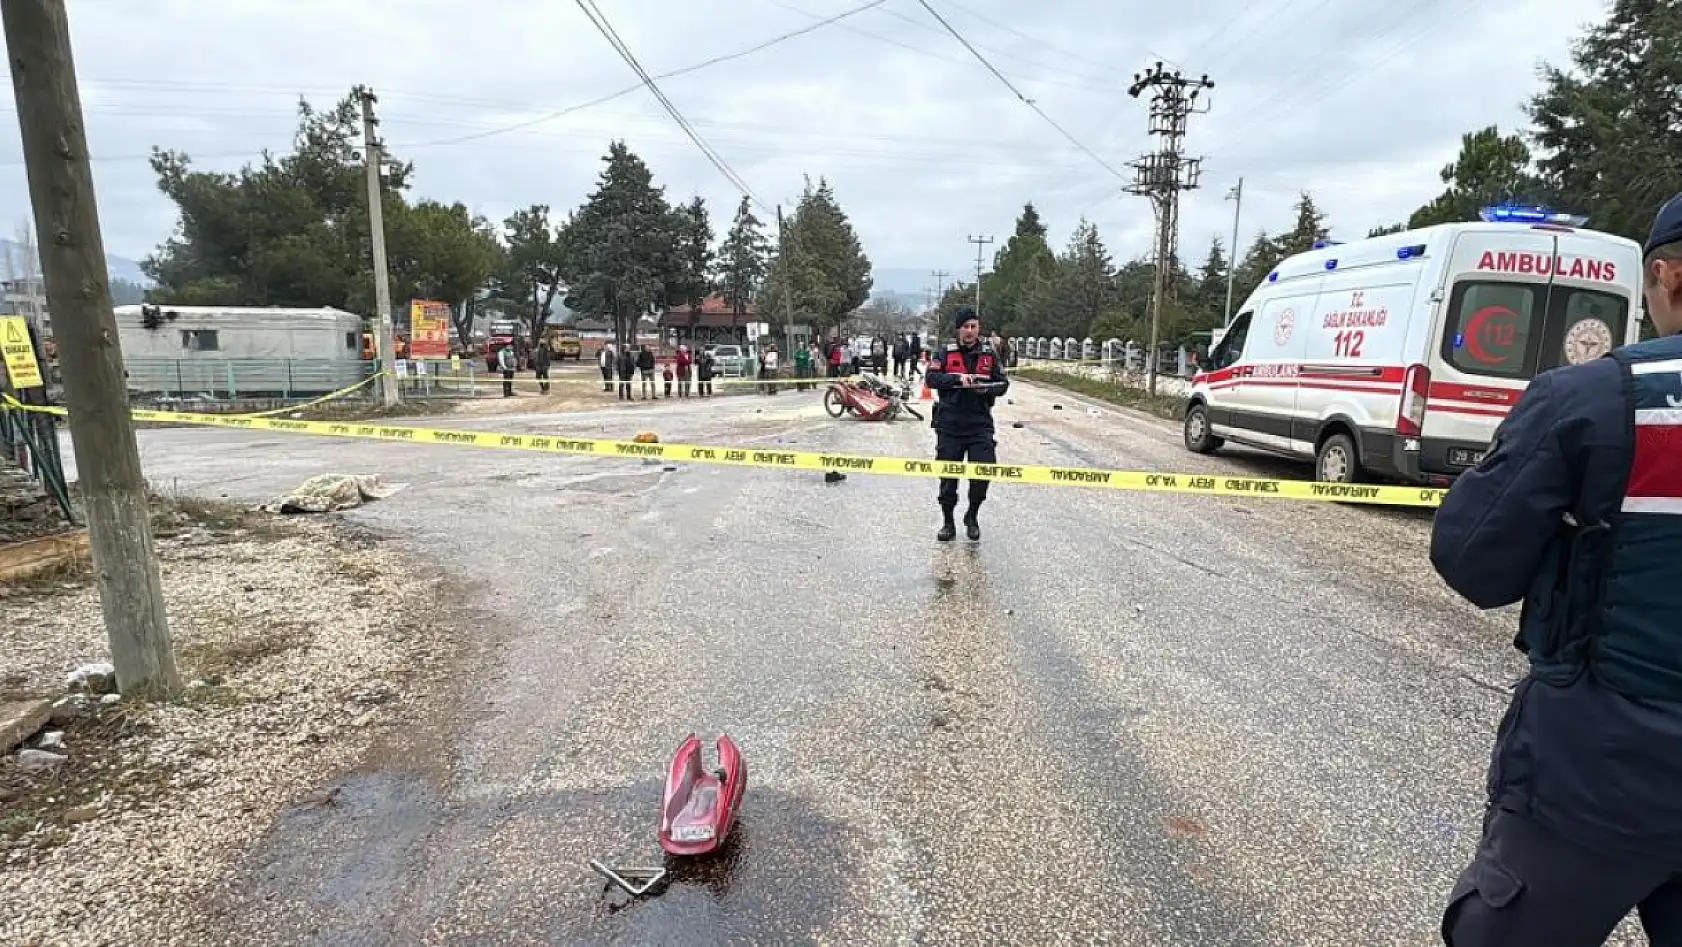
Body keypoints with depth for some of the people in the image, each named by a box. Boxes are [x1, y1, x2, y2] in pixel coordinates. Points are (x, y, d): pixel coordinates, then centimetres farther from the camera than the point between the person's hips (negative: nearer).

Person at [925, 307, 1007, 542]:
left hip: (980, 425, 1)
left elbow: (1002, 384, 8)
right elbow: (932, 378, -7)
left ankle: (972, 515, 19)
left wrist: (986, 388, -13)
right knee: (948, 475, 6)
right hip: (949, 425, 0)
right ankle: (948, 522, 22)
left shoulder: (990, 354, 8)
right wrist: (958, 379, -21)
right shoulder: (947, 353, 4)